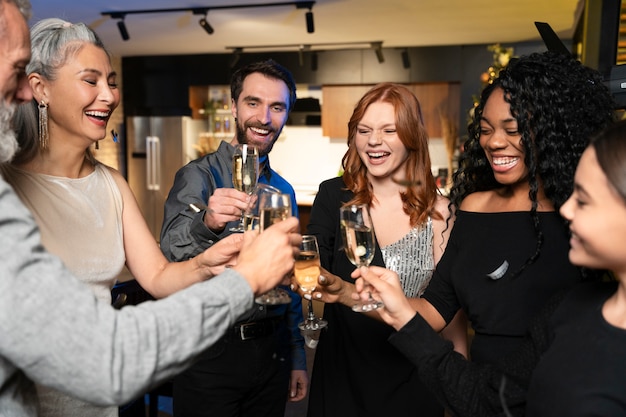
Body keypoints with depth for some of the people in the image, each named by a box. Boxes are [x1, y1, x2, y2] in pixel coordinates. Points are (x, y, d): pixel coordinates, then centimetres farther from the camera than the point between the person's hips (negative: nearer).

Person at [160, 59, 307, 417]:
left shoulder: (284, 190, 8)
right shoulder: (199, 176, -8)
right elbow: (170, 257, -24)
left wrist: (298, 358, 14)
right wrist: (206, 224, -45)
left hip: (272, 350, 5)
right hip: (211, 351, -5)